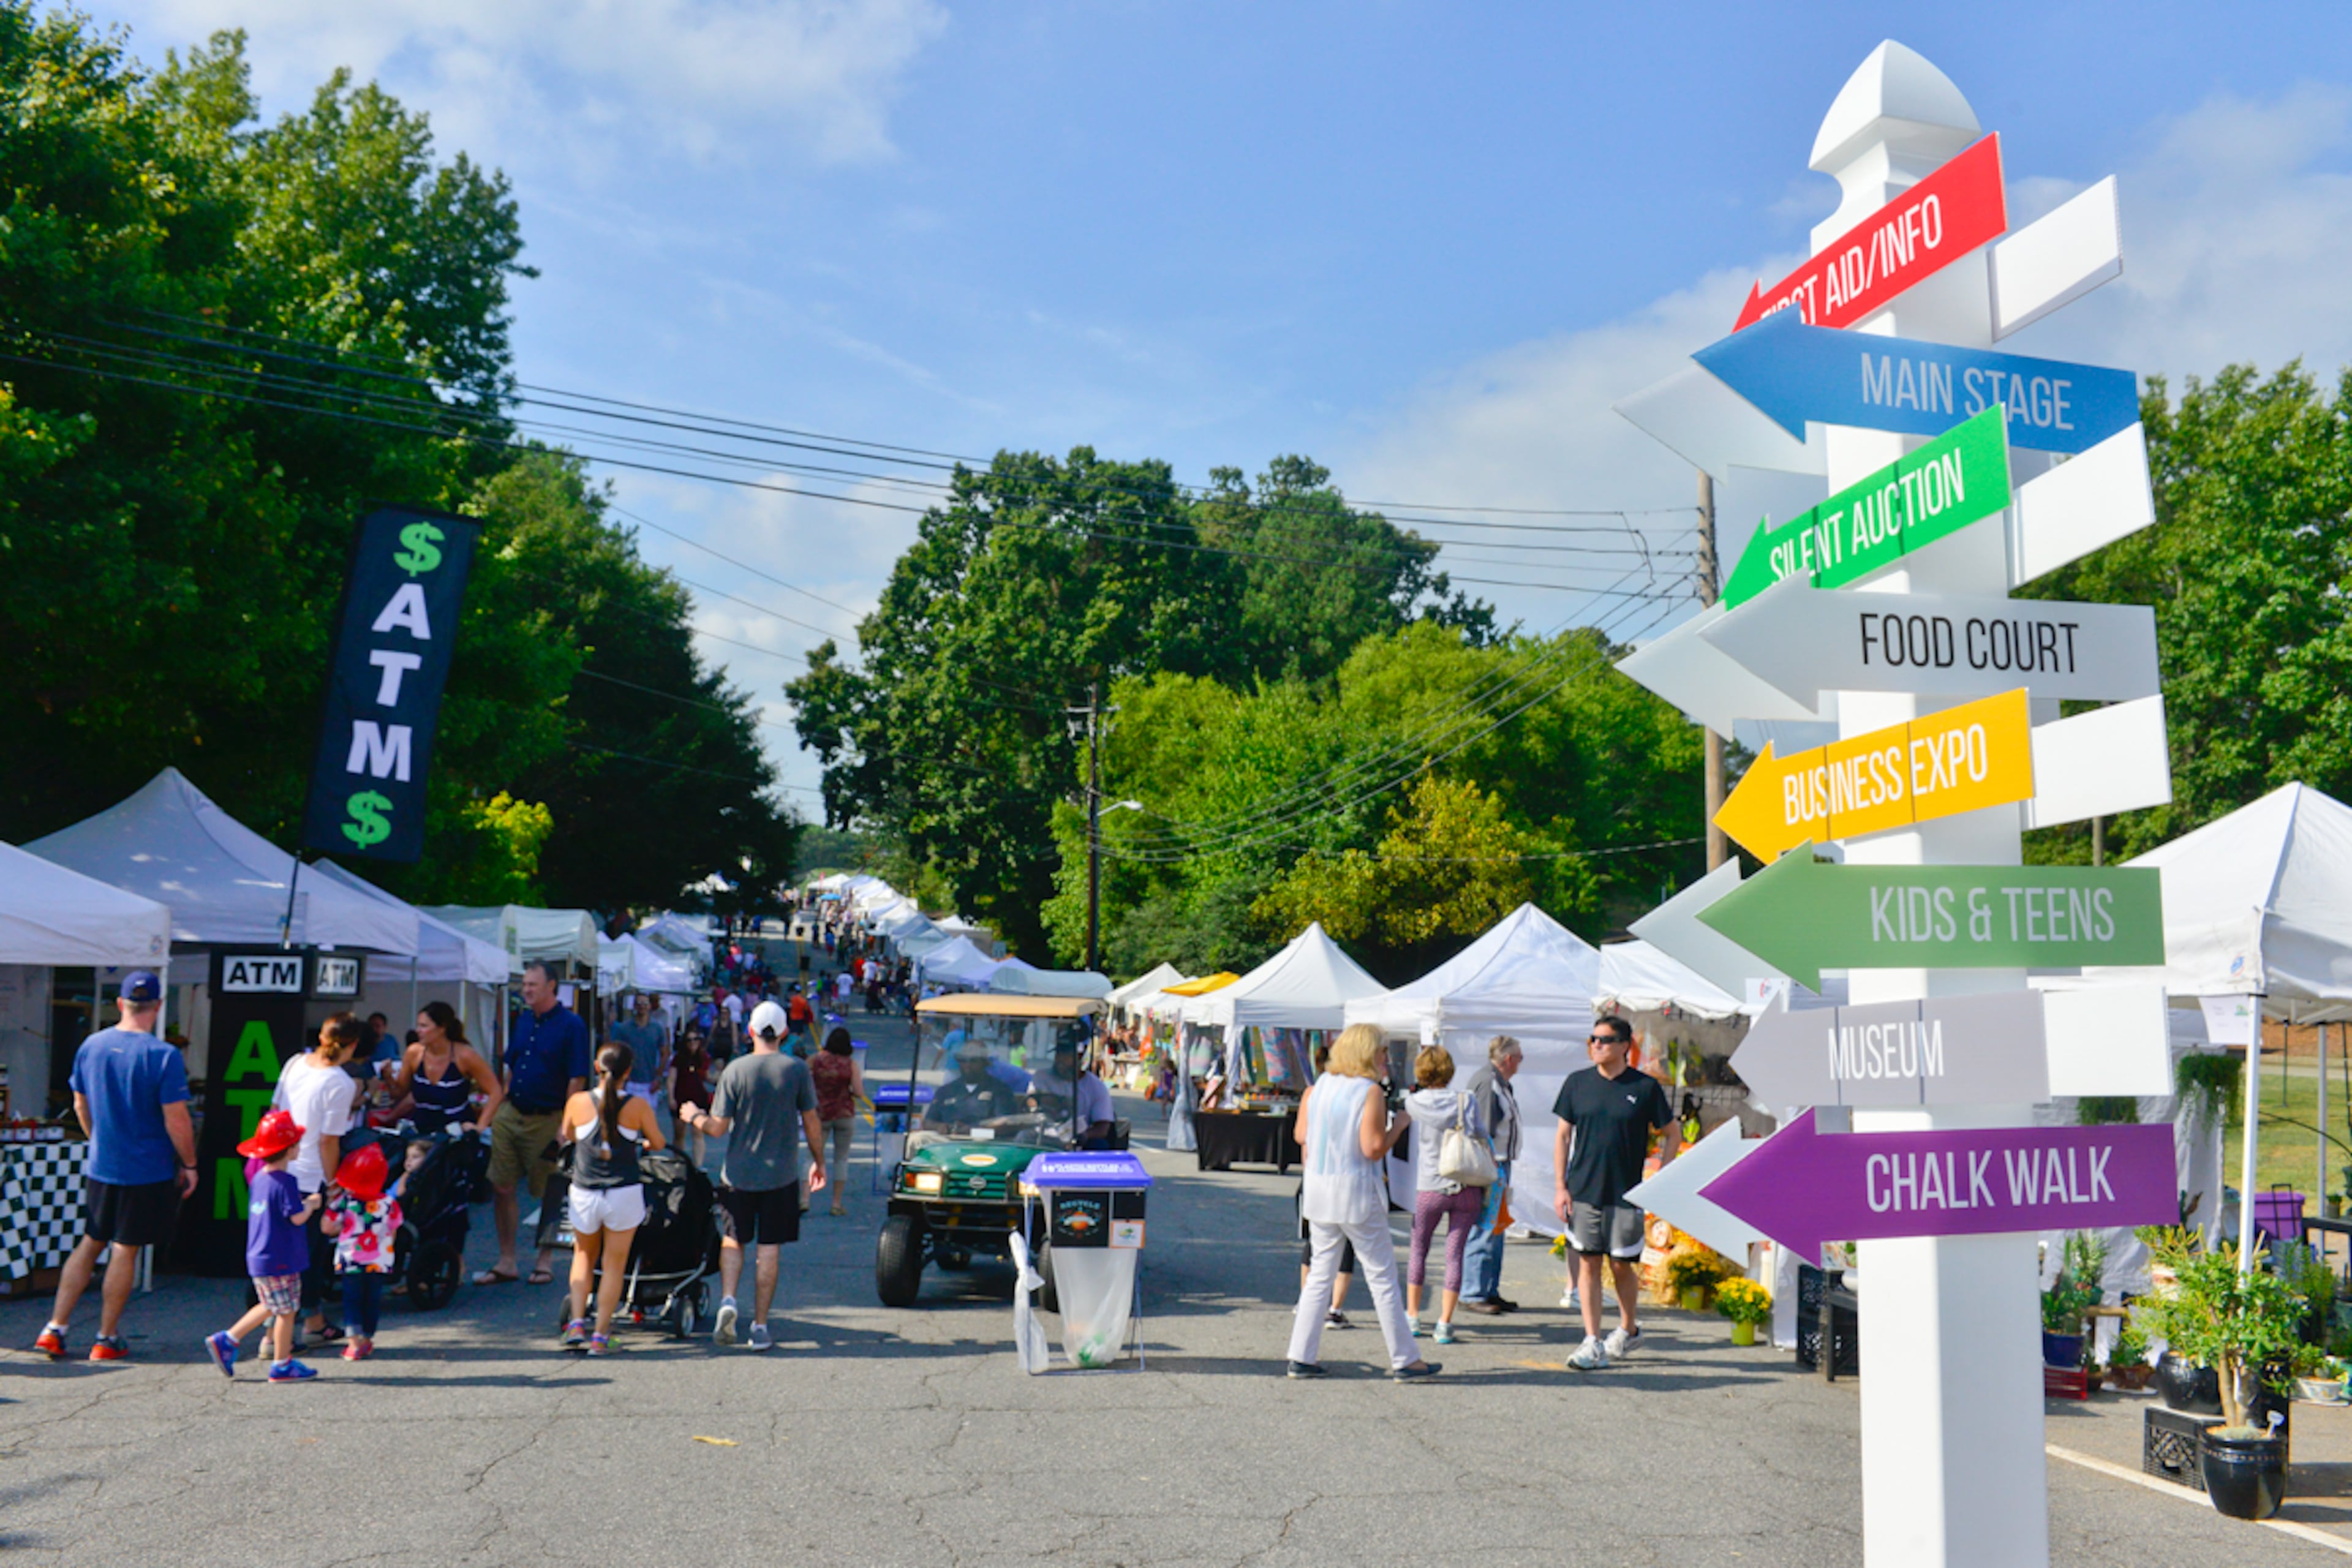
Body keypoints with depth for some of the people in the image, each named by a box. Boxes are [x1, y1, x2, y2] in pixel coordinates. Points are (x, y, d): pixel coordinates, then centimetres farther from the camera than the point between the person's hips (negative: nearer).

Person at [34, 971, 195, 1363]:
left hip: (100, 1166, 5)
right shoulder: (164, 1056, -18)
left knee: (90, 1244, 17)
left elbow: (80, 1105, 12)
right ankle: (107, 1339, 13)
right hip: (148, 1170, -5)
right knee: (125, 1251, 4)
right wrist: (189, 1165, -3)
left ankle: (55, 1329, 15)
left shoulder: (91, 1046, 0)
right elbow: (177, 1121, -17)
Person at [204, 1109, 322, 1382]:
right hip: (281, 1261, -9)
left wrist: (304, 1202, 14)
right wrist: (311, 1205, -5)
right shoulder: (285, 1182, -19)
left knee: (269, 1307, 21)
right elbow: (297, 1217, -24)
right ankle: (282, 1365, 9)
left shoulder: (259, 1179, 9)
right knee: (286, 1311, 2)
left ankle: (226, 1340, 18)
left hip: (258, 1258, 9)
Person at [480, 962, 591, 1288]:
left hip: (547, 1120, -6)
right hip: (510, 1114, 6)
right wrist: (498, 1108, 12)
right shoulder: (521, 1021, 12)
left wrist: (566, 1125, -15)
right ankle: (506, 1262, 13)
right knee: (501, 1187, 4)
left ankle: (544, 1261, 17)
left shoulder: (571, 1025, -8)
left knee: (549, 1194, 4)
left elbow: (577, 1079, -11)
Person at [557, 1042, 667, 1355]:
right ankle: (601, 1335, 10)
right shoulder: (638, 1107, -9)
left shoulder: (578, 1102, -6)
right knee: (614, 1264, 9)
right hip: (624, 1193, -2)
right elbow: (658, 1144, 5)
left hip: (584, 1194, 2)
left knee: (584, 1256, 23)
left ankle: (577, 1323, 10)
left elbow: (566, 1137, 13)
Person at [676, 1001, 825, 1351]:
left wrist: (694, 1117, 16)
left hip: (738, 1174, 0)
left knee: (732, 1240, 16)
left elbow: (718, 1127, -5)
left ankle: (727, 1299, -6)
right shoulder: (798, 1069, -5)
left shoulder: (735, 1070, -5)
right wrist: (819, 1163, 13)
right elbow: (812, 1122, 0)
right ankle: (760, 1326, 8)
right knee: (769, 1250, 6)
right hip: (781, 1174, 0)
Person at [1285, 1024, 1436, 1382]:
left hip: (1318, 1190, 6)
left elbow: (1302, 1135, 11)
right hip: (1356, 1192, -6)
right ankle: (1404, 1360, 11)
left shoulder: (1319, 1086, 6)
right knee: (1382, 1276, 4)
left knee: (1320, 1273, 14)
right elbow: (1373, 1148, -17)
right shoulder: (1370, 1091, -13)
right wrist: (1398, 1127, -2)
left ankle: (1302, 1356, 12)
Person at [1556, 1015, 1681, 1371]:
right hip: (1582, 1192, 2)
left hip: (1626, 1194, -2)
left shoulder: (1645, 1087, -3)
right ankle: (1593, 1343, 5)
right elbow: (1563, 1135, 8)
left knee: (1621, 1265, 6)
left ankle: (1628, 1330, 29)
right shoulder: (1577, 1082, 4)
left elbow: (1671, 1134, 7)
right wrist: (1561, 1187, 2)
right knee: (1588, 1264, 1)